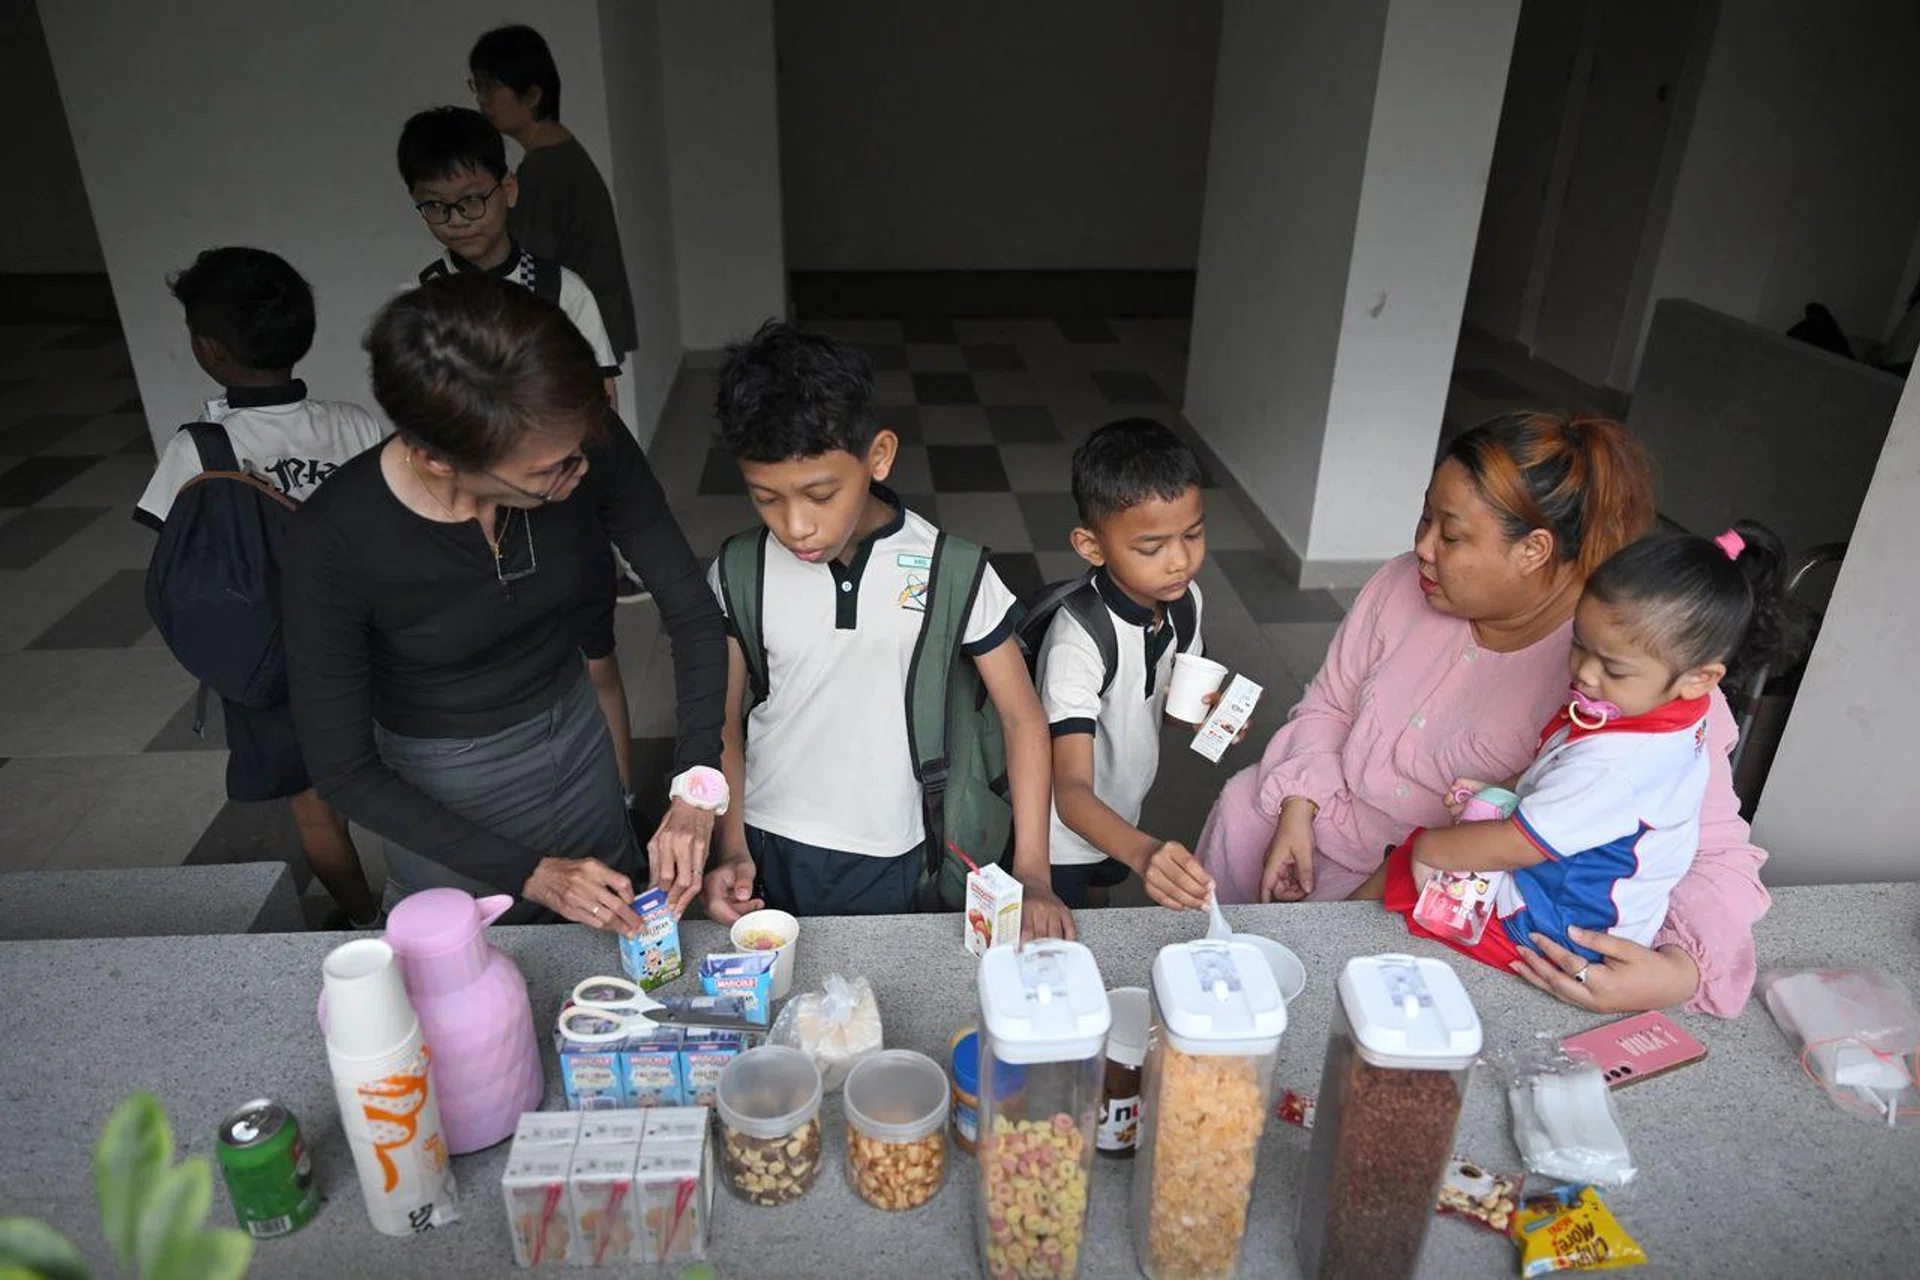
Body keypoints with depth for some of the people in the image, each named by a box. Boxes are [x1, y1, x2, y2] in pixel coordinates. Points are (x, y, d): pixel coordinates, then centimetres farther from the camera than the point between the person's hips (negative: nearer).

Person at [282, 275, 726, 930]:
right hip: (443, 789, -3)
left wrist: (697, 787, -27)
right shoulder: (333, 540, -31)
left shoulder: (589, 446, -26)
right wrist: (529, 872, -23)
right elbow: (344, 770, -21)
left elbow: (692, 610, -16)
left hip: (574, 731, 3)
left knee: (618, 936, 25)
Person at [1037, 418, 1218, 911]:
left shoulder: (1184, 599, -12)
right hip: (1061, 841, -7)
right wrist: (1144, 853, -59)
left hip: (1121, 823, 7)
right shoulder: (1078, 640, -35)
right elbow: (1071, 791, -41)